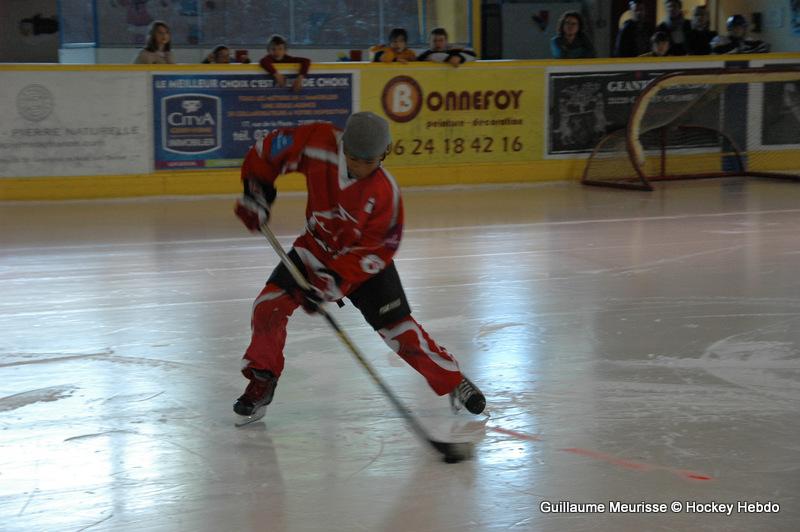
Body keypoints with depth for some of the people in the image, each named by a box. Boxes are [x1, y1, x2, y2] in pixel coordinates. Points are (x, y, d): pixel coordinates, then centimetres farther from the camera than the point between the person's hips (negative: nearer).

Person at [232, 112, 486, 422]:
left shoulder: (385, 193, -29)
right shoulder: (320, 143, -24)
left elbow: (375, 248, -24)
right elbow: (272, 149, -9)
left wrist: (334, 281, -30)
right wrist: (256, 191, -13)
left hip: (365, 259, -3)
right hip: (317, 245, 3)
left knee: (399, 328, -7)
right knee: (270, 304, -14)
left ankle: (454, 382, 11)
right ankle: (262, 382, 4)